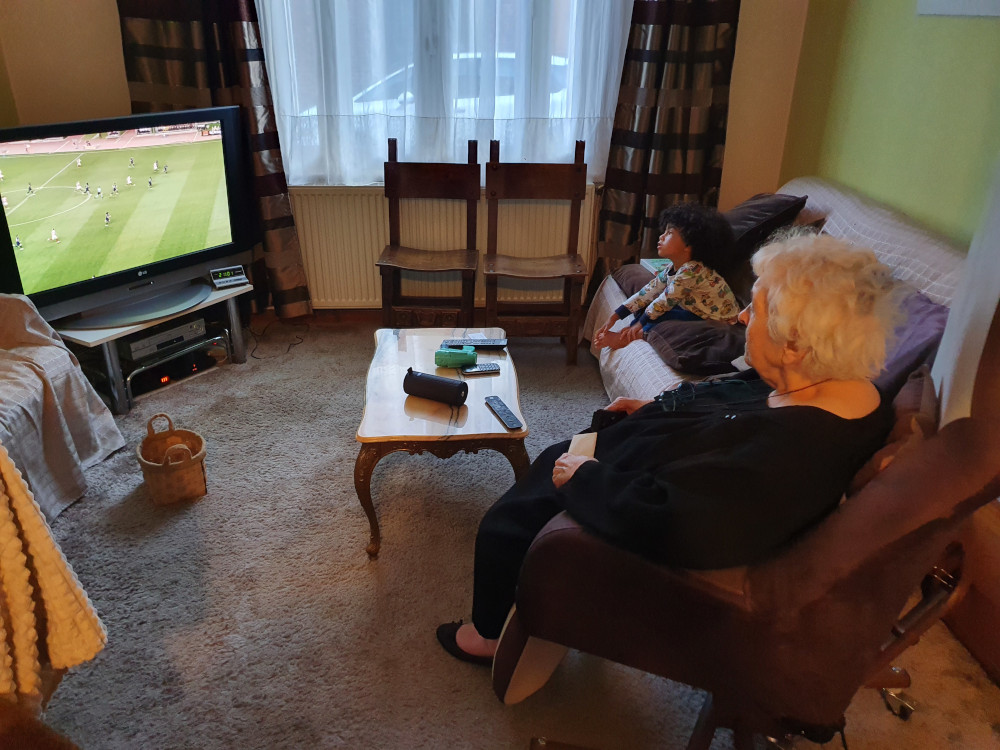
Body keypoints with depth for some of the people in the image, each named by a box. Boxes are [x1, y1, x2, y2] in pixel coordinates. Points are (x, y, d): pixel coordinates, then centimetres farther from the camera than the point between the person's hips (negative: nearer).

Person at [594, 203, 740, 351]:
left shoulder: (691, 271, -28)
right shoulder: (672, 268, 0)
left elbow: (665, 301, -22)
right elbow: (647, 292, -2)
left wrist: (640, 323, -12)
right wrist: (614, 317, -5)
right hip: (698, 314, 9)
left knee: (664, 316, -26)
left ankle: (628, 337, -14)